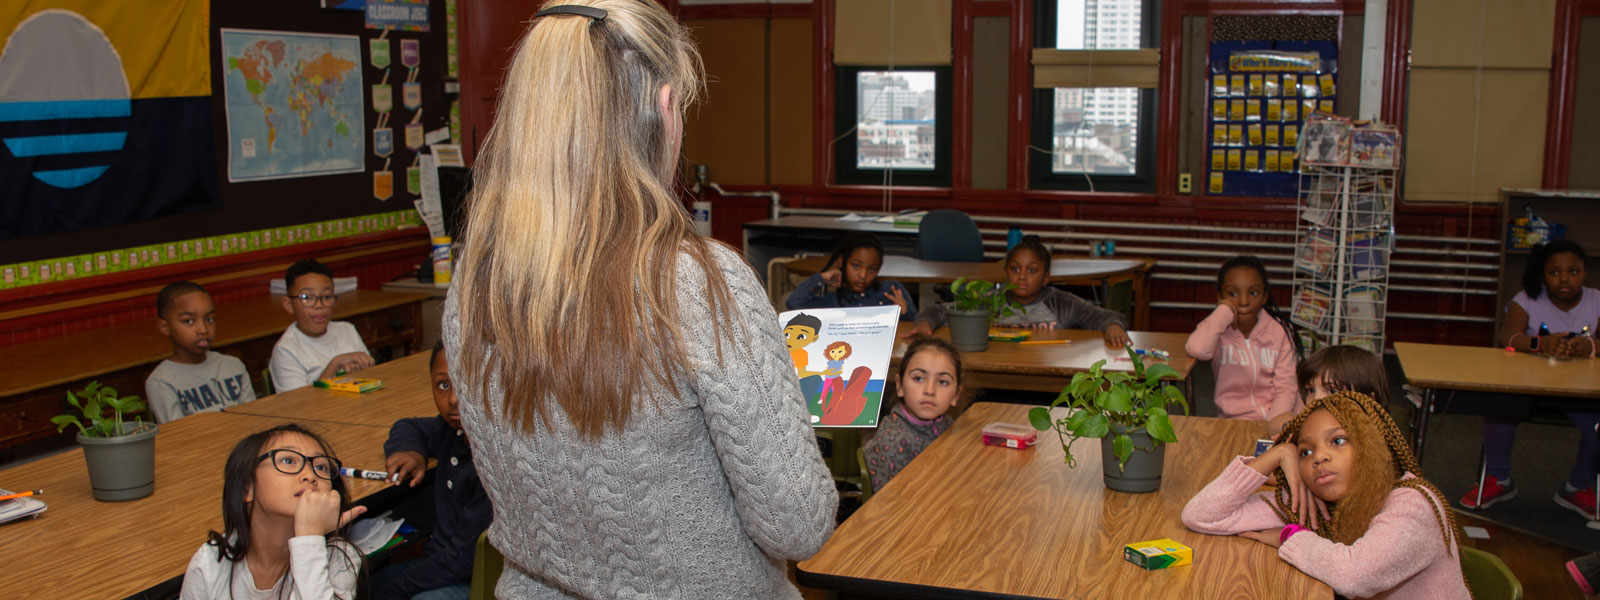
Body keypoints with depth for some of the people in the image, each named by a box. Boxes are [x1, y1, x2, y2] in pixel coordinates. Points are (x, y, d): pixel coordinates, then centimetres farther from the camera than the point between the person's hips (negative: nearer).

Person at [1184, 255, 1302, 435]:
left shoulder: (1279, 331, 2)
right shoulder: (1218, 330, -3)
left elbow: (1285, 386, -3)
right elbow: (1197, 349, -28)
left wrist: (1278, 417, -22)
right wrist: (1224, 312, -16)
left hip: (1276, 415, 1)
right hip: (1236, 419, -1)